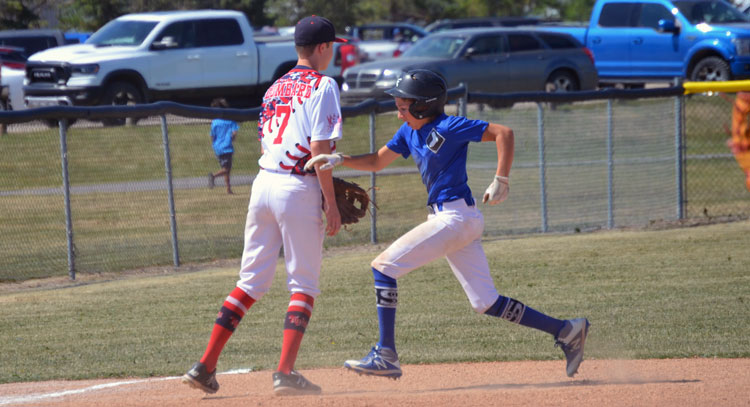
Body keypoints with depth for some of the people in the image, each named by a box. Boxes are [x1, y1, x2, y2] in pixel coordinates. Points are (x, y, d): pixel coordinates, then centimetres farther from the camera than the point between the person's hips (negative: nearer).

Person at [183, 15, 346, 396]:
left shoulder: (276, 87, 18)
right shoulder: (322, 86, -5)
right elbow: (318, 148, -14)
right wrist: (331, 202, -11)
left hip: (264, 182, 7)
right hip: (299, 189, -7)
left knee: (251, 280, 12)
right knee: (303, 284, 1)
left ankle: (205, 366, 7)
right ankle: (285, 372, -8)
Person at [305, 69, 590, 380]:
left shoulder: (447, 128, -13)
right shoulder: (410, 132, 13)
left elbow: (503, 133, -16)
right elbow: (377, 162, 19)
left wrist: (501, 181, -20)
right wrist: (339, 160, 4)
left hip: (455, 217, -10)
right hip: (446, 218, 10)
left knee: (383, 267, -9)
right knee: (487, 303, 9)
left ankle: (386, 356, -8)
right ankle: (566, 331, 11)